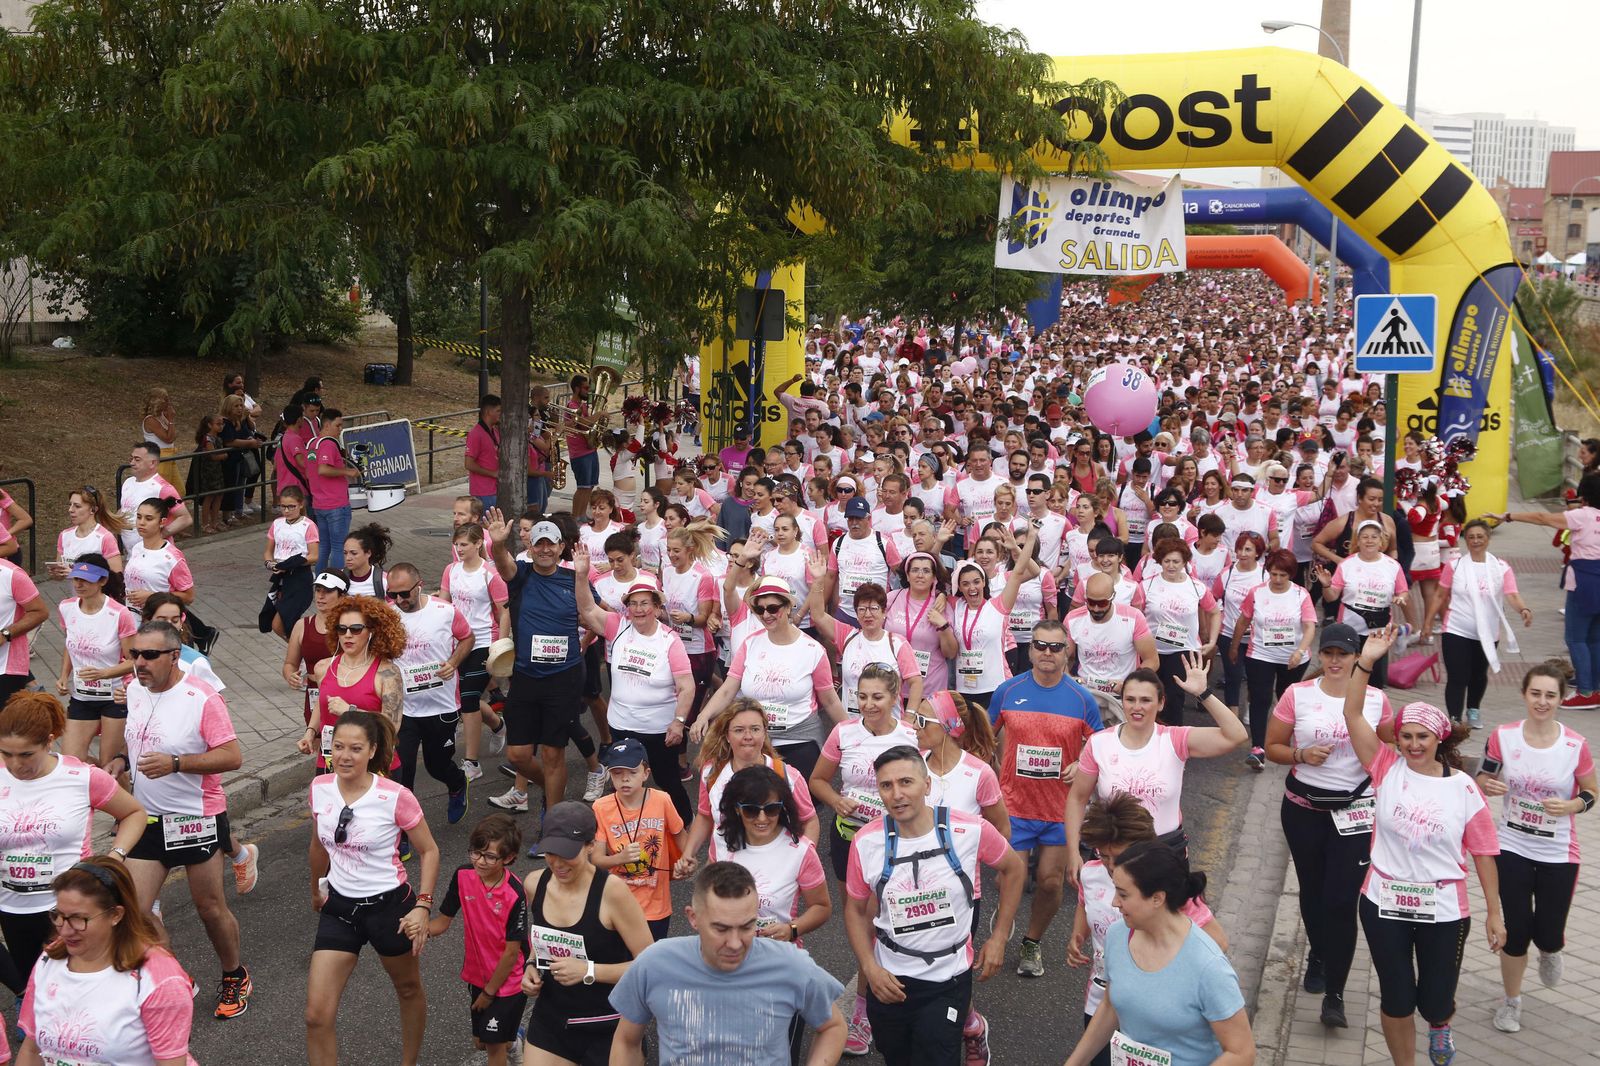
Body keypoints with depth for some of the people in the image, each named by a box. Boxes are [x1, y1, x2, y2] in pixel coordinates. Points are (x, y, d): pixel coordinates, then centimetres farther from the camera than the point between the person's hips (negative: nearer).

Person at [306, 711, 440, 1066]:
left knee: (408, 990, 21)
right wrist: (316, 890, 24)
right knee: (317, 1015, -3)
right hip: (339, 907, 3)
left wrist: (423, 906, -17)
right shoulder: (320, 788, -8)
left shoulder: (395, 797, -21)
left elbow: (429, 851, -9)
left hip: (389, 905, -3)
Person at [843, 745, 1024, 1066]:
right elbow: (855, 909, 3)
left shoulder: (971, 831, -16)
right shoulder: (865, 842, -12)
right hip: (888, 980, 2)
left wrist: (999, 938, 1)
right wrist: (869, 968, -9)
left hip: (948, 981, -2)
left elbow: (1014, 869, 3)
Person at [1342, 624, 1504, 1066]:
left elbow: (1483, 852, -2)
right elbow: (1353, 716, -13)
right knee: (1396, 999, 9)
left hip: (1444, 910, -1)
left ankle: (1440, 1025, 48)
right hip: (1384, 904, 1)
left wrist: (1494, 912, 0)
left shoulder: (1463, 788, -8)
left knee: (1435, 1002, 10)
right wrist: (1366, 661, -21)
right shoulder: (1388, 769, -6)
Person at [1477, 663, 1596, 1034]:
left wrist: (1569, 806, -20)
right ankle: (1511, 1001, 28)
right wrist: (1488, 785, -21)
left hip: (1559, 855, 0)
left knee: (1548, 935, 3)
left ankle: (1550, 951, 44)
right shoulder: (1503, 737, -10)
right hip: (1512, 850, 0)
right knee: (1516, 931, 4)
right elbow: (1482, 780, 2)